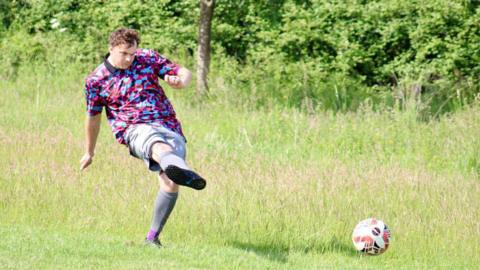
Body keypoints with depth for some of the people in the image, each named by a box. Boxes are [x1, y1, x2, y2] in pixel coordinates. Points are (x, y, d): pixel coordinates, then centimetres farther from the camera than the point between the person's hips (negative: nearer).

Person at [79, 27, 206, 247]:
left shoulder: (148, 58, 10)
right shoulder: (96, 81, 7)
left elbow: (185, 74, 11)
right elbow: (93, 117, 21)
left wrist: (179, 80, -15)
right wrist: (89, 152, 30)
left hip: (170, 128, 4)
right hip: (135, 130, -4)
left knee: (170, 183, -17)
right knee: (157, 143, -40)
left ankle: (153, 237, -1)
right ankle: (181, 170, -77)